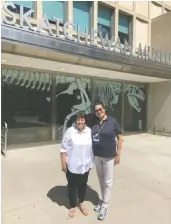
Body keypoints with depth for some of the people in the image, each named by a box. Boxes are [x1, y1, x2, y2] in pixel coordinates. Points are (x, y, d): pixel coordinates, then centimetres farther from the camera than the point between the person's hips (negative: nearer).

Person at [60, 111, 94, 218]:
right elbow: (63, 148, -10)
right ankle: (72, 207, 36)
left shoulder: (89, 131, -2)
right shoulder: (70, 131, -13)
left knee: (83, 185, 20)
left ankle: (81, 203, 44)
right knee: (72, 186, 13)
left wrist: (92, 161, 9)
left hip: (85, 165, 3)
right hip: (72, 165, -3)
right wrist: (63, 163, -10)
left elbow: (92, 147, 7)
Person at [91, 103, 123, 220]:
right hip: (97, 156, 4)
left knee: (108, 182, 9)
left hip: (109, 156, -4)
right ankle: (103, 200, 40)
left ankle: (105, 206, 26)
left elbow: (119, 138, -7)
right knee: (101, 180, 19)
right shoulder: (94, 124, -1)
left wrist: (118, 154, -9)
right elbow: (90, 138, 9)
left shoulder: (113, 121, -11)